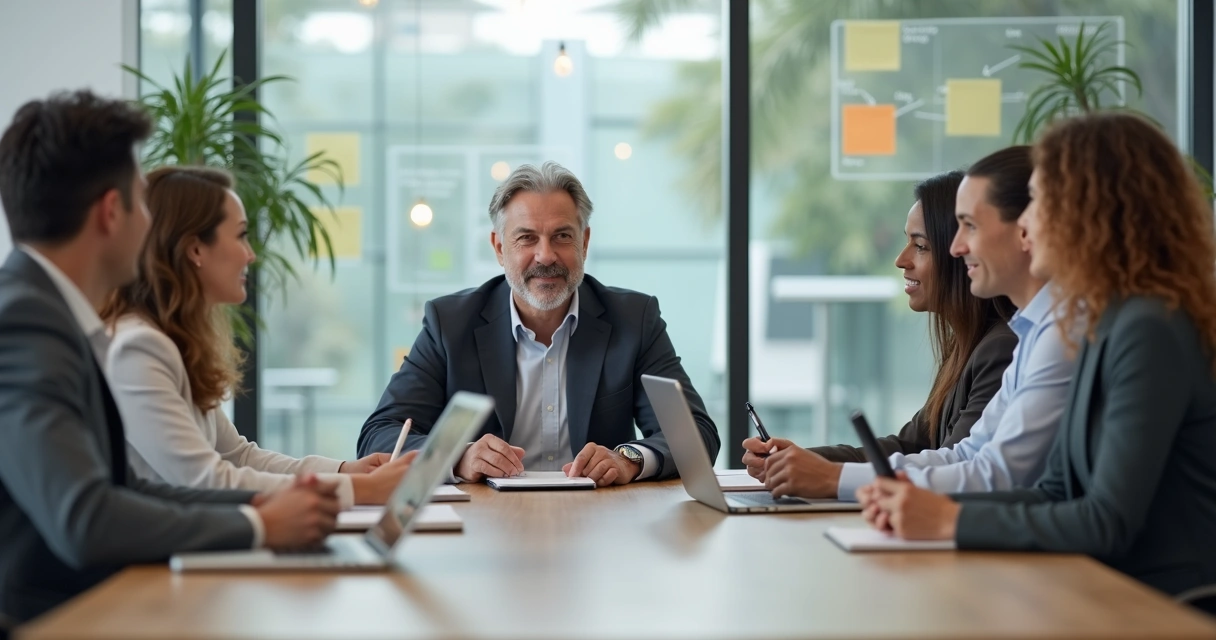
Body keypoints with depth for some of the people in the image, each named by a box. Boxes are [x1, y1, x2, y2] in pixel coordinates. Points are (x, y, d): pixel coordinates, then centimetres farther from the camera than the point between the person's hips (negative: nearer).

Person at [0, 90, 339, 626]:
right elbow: (85, 522, -26)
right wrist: (258, 526, -16)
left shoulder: (50, 313, 9)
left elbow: (121, 490, 10)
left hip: (83, 608, 8)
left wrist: (259, 502, -2)